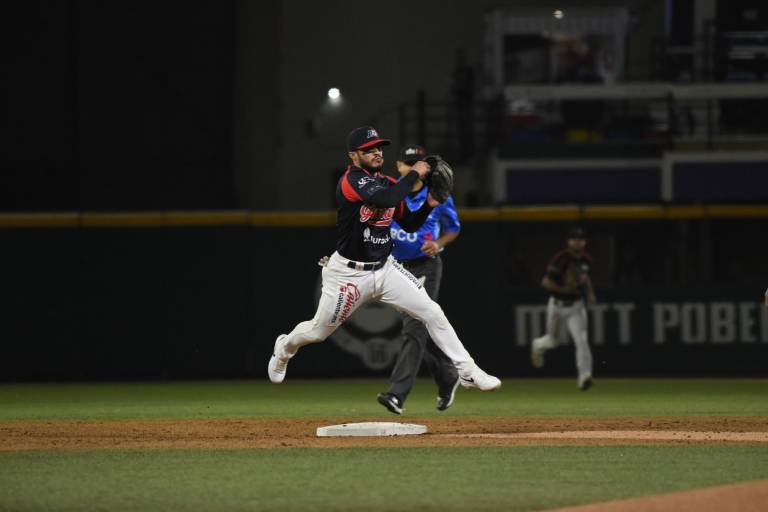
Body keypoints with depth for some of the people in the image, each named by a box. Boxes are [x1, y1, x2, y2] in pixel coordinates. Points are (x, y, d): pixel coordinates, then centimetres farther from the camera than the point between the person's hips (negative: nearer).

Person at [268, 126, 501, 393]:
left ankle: (468, 372, -1)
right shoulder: (352, 180, -20)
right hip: (348, 272, -6)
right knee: (318, 331, 11)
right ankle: (284, 348, 44)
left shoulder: (389, 183, 3)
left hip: (385, 269, 6)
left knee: (433, 313, -6)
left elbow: (409, 224, 13)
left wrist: (429, 204, -5)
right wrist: (414, 174, -24)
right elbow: (387, 199, -38)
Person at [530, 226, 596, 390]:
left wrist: (590, 292, 9)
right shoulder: (561, 259, -18)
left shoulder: (586, 260, 2)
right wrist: (566, 290, -25)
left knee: (581, 340, -17)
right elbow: (546, 282, -20)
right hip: (558, 305, -3)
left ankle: (584, 376, -24)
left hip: (576, 306, 3)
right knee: (552, 341, 16)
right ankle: (538, 346, 53)